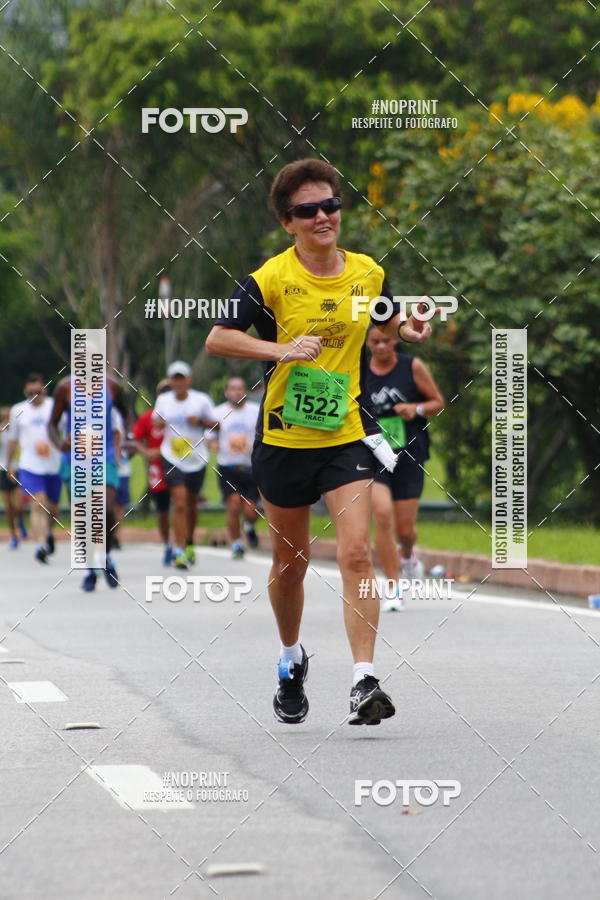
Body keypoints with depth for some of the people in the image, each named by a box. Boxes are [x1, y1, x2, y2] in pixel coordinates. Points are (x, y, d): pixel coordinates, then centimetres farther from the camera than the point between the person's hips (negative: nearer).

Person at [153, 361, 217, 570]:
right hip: (172, 460, -1)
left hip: (196, 460, 1)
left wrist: (200, 421, -16)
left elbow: (214, 424, 5)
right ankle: (180, 552, -13)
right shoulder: (162, 400, 0)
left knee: (191, 504, 14)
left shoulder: (201, 400, -5)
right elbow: (156, 420, 17)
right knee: (180, 504, -14)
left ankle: (189, 544, 38)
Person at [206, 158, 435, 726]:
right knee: (291, 561, 13)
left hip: (347, 434, 1)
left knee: (356, 552, -14)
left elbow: (391, 325, 21)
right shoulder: (271, 279, -9)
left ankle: (363, 681, -17)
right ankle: (291, 660, 38)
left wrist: (411, 332, -2)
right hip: (284, 438, -1)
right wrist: (281, 350, -27)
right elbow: (217, 339, -13)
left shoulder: (367, 273, 3)